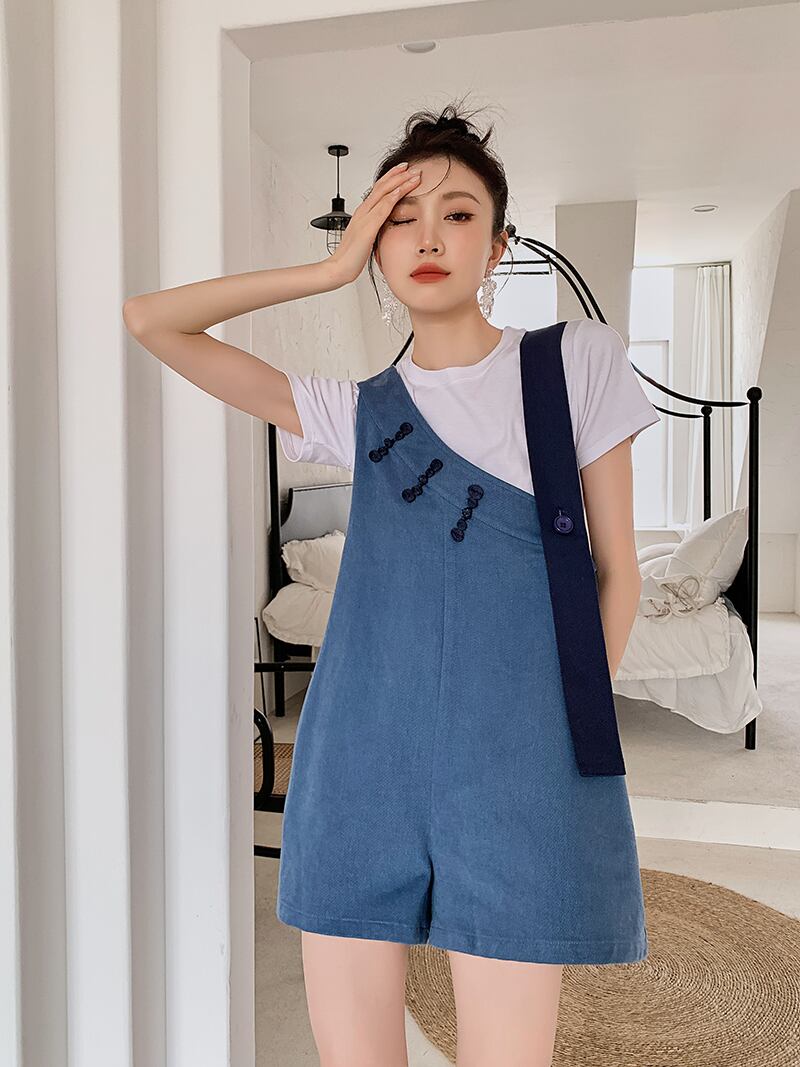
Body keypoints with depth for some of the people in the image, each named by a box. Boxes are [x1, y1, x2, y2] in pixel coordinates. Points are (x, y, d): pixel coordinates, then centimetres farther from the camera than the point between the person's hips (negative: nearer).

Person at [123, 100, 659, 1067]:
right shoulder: (352, 411, 8)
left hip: (516, 769, -1)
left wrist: (570, 732, 7)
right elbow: (148, 321, 6)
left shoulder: (578, 361, 5)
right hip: (361, 765, 2)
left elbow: (615, 569, 8)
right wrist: (332, 267, 3)